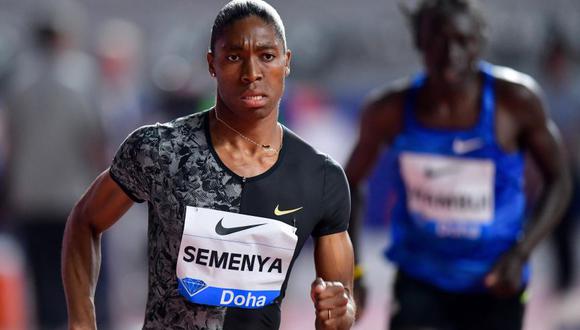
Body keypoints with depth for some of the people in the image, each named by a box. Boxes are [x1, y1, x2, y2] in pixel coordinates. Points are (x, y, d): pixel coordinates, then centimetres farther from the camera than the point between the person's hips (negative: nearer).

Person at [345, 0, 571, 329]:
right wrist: (351, 269, 0)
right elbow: (351, 183, 7)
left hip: (494, 288, 0)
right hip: (420, 282, 0)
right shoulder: (391, 110, -8)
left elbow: (558, 180, -3)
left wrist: (519, 255, -15)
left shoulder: (515, 99, -12)